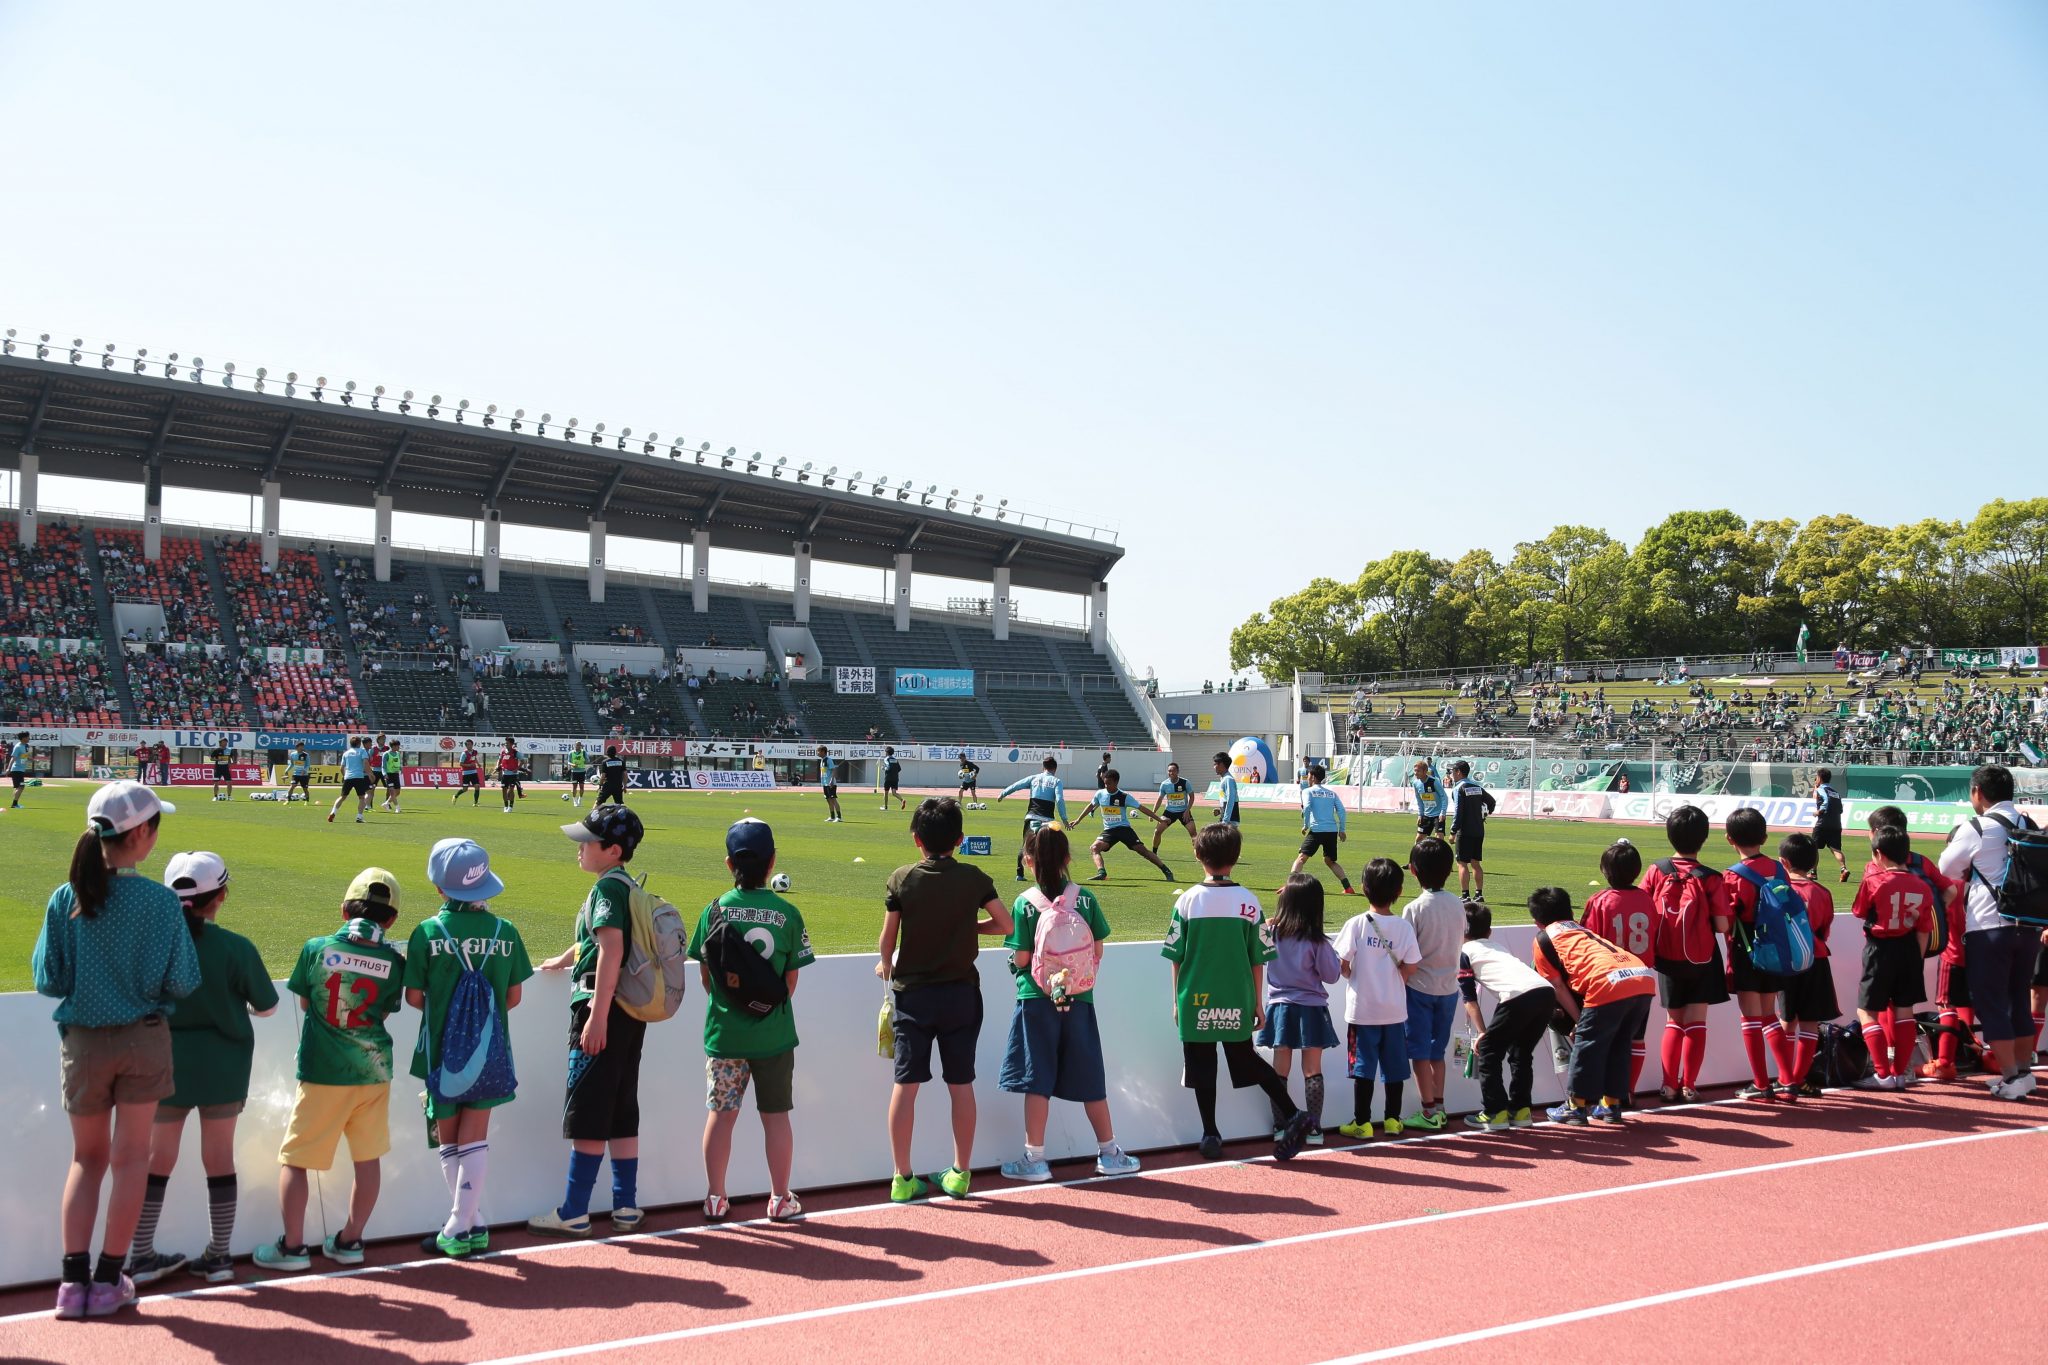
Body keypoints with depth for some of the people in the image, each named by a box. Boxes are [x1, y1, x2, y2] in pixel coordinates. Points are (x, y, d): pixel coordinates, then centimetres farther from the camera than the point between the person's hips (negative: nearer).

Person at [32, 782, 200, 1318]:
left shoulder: (65, 899, -8)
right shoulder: (160, 900, -15)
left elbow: (48, 980, -4)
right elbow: (182, 982, -11)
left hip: (83, 1042, 2)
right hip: (143, 1040, -2)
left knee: (87, 1158, 17)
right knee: (130, 1158, 10)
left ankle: (74, 1279, 13)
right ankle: (108, 1281, 14)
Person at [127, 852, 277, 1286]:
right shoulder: (236, 948, -15)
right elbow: (267, 1006, -3)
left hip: (166, 1065, 1)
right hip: (222, 1067, -1)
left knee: (157, 1158, 13)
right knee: (220, 1158, 9)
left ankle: (141, 1255, 19)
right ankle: (220, 1255, 17)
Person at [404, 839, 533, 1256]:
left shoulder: (427, 932, -10)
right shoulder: (505, 932, -4)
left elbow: (413, 996, -7)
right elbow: (514, 997, 2)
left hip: (442, 1052, -1)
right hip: (490, 1054, 2)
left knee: (450, 1144, 12)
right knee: (475, 1141, 9)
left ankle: (467, 1225, 13)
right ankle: (463, 1226, 10)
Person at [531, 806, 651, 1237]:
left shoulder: (608, 886, -12)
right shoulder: (628, 885, 17)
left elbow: (611, 948, -23)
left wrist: (597, 1016, -26)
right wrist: (561, 961, 49)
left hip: (603, 1007, -9)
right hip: (631, 1012, 9)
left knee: (586, 1114, -3)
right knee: (622, 1112, 13)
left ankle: (573, 1213, 2)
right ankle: (626, 1207, 18)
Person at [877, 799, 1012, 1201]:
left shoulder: (902, 879, -6)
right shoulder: (974, 878, -3)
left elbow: (887, 939, -2)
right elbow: (1005, 926, 3)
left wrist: (886, 965, 19)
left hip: (912, 991, -1)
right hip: (961, 993, 1)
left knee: (905, 1084, 4)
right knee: (961, 1085, 10)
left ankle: (902, 1178, 7)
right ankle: (960, 1174, 17)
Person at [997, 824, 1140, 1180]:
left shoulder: (1025, 904, -9)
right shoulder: (1084, 898, -2)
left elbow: (1021, 959, -10)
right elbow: (1098, 952, 2)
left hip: (1037, 1001, -2)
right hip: (1079, 1001, 3)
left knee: (1037, 1081, 4)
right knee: (1089, 1078, 12)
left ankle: (1034, 1158, 8)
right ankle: (1109, 1153, 21)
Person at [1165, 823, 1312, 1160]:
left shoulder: (1188, 900, -6)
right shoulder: (1249, 902, -4)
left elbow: (1176, 957, -3)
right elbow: (1258, 959, 0)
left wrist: (1177, 1001, 7)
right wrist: (1258, 1002, 9)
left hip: (1197, 1002, -2)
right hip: (1237, 1004, 2)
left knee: (1202, 1068, 9)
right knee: (1247, 1060, 17)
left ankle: (1211, 1136, 12)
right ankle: (1292, 1116, 10)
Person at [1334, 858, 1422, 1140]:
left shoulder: (1356, 924, -11)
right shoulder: (1404, 927, -4)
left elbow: (1342, 963, -11)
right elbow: (1410, 967, -3)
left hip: (1362, 1009, -2)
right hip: (1395, 1010, 2)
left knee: (1363, 1066, 3)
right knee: (1394, 1066, 12)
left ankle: (1362, 1122, 7)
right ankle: (1393, 1119, 20)